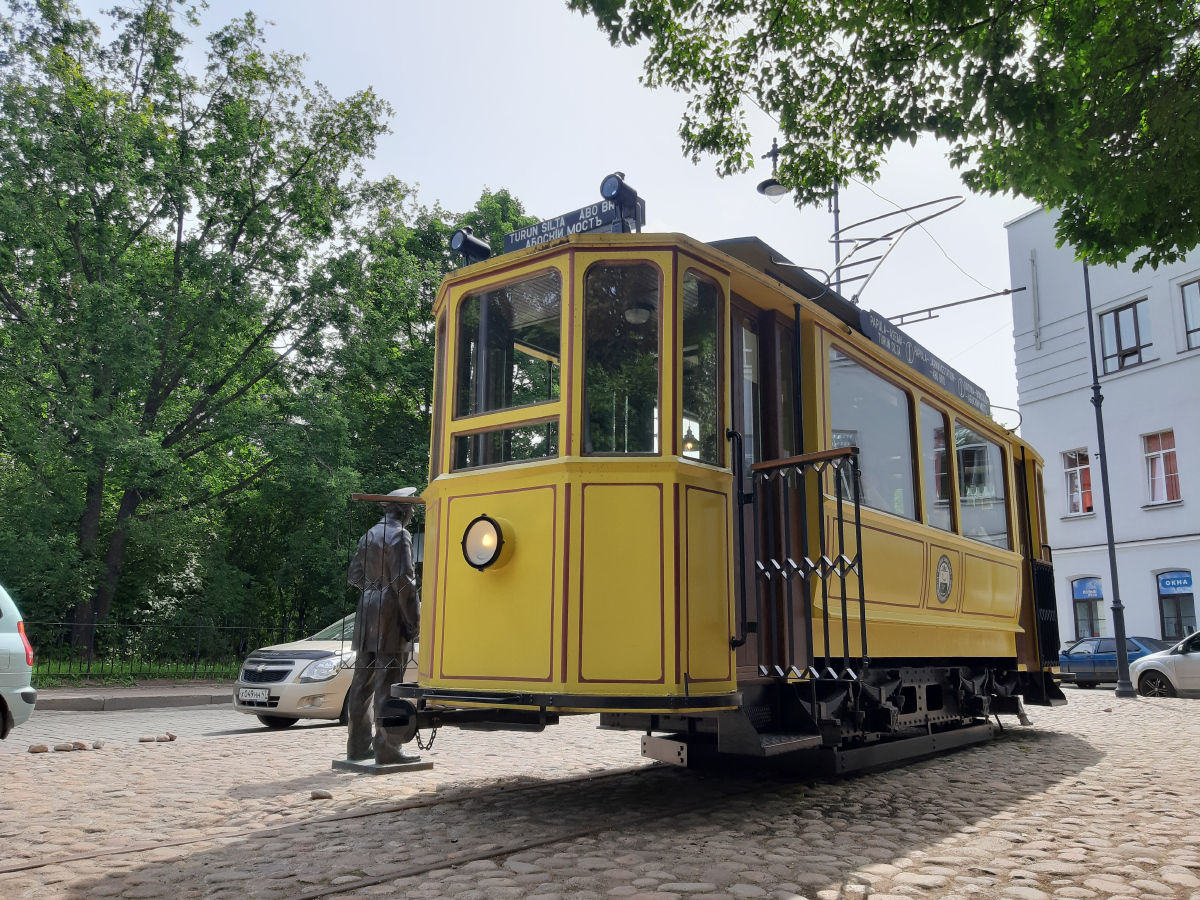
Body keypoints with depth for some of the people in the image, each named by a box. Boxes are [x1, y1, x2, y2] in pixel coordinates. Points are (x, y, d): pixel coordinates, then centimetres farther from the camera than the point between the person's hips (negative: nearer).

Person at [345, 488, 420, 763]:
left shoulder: (369, 535, 16)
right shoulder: (399, 535, -9)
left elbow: (354, 575, 19)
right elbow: (404, 581, -15)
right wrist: (413, 620, -12)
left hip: (367, 614, 8)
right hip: (390, 616, -8)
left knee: (363, 682, 11)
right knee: (387, 684, -6)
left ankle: (358, 745, 18)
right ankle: (386, 748, -4)